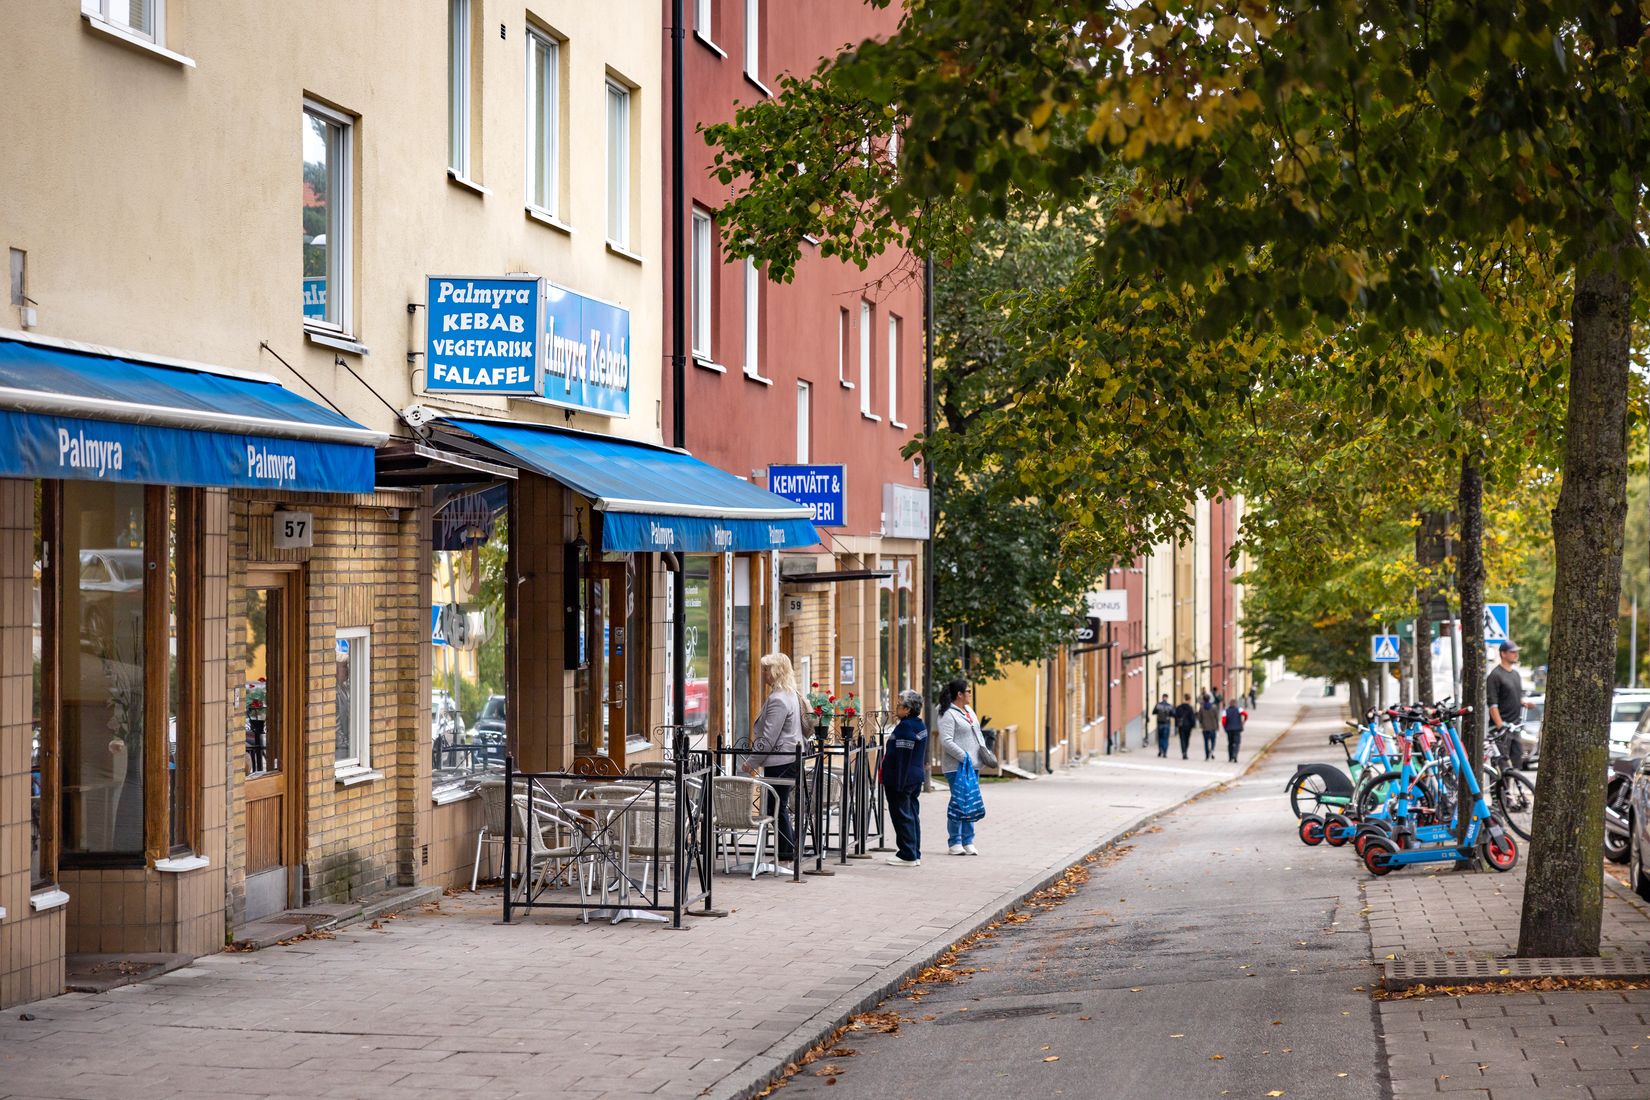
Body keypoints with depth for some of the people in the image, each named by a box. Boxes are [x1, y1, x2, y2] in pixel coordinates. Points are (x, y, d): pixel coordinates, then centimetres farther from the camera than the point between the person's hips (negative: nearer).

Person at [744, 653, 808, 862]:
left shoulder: (778, 699, -17)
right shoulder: (792, 695, 16)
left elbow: (768, 737, -19)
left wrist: (751, 761, -11)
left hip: (779, 762, -10)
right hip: (790, 758, 10)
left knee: (778, 808, -4)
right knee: (780, 808, 14)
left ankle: (785, 857, -1)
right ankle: (792, 850, 16)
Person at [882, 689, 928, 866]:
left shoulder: (905, 727, -19)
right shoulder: (920, 726, 12)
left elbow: (902, 757, -21)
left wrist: (897, 783, -21)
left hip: (902, 778, -10)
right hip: (916, 777, 10)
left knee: (902, 816, -3)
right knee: (912, 815, 14)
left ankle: (907, 855, -2)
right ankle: (915, 854, 17)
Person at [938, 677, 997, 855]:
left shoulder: (969, 711, 16)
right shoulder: (948, 714, -12)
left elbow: (978, 733, 25)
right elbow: (946, 741, -19)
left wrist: (984, 751, 9)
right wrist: (964, 757, -20)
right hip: (956, 766, -9)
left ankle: (968, 842, 16)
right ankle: (954, 843, 1)